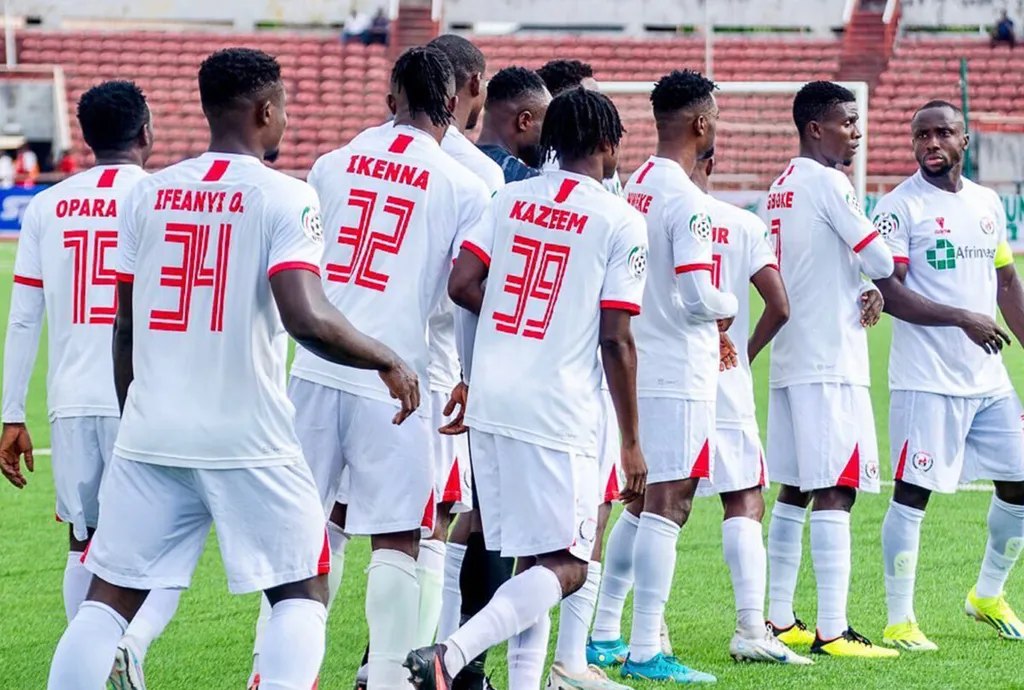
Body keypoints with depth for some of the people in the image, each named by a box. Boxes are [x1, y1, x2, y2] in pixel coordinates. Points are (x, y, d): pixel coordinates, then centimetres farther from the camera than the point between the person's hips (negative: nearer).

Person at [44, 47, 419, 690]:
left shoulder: (148, 194, 8)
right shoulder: (283, 198, -8)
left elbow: (124, 331, 14)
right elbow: (307, 319, -20)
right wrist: (388, 361, -4)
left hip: (150, 435, 4)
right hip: (249, 438, -4)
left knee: (112, 595, 8)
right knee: (302, 592, 9)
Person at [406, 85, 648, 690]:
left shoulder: (510, 200, 10)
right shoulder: (621, 222, -4)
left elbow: (461, 285, 2)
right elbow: (616, 341, -7)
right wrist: (631, 445, 0)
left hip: (490, 399, 6)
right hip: (558, 411, -6)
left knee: (531, 559, 16)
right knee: (565, 567, -4)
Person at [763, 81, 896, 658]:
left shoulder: (783, 187, 15)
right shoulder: (829, 183, -12)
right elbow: (880, 261, -14)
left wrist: (863, 291, 5)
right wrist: (878, 282, 10)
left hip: (790, 360, 9)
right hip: (831, 361, -9)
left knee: (795, 490, 13)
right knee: (835, 491, -10)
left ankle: (781, 621, 16)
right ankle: (832, 631, -14)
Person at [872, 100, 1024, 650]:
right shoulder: (899, 207, -8)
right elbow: (888, 293, -15)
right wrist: (963, 318, -23)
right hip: (926, 378, -7)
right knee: (912, 493, -6)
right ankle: (899, 621, 0)